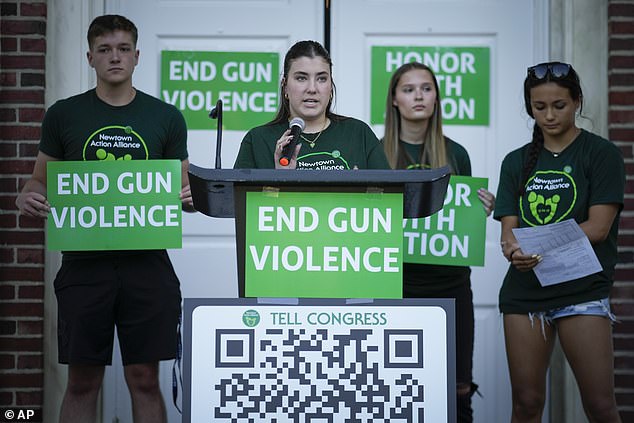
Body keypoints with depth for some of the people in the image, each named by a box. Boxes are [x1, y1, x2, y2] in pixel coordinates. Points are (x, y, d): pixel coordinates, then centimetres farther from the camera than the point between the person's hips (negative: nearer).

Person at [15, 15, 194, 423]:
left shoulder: (166, 117, 7)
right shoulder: (64, 115, 7)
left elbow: (183, 187, 12)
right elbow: (42, 179, 13)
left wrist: (190, 197, -11)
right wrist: (28, 197, -9)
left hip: (146, 263, 0)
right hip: (84, 263, 0)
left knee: (145, 379, 4)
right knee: (82, 382, 4)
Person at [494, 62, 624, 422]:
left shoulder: (601, 153, 2)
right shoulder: (517, 162, 14)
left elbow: (598, 227, -8)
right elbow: (509, 228, 7)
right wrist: (513, 249, -18)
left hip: (582, 288, -4)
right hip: (524, 289, 4)